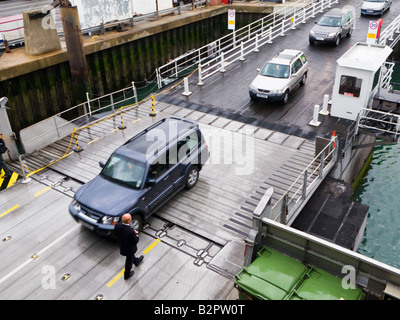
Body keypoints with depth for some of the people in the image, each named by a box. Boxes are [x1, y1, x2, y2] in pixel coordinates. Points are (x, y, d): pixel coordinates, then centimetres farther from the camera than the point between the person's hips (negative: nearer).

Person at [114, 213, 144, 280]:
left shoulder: (117, 225, -27)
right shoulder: (131, 231, -43)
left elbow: (115, 233, -6)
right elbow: (135, 241, -26)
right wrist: (136, 234, -9)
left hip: (121, 246, 6)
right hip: (130, 249, -6)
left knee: (131, 255, 36)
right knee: (129, 261, 23)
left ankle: (136, 261, 65)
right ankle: (127, 275, 46)